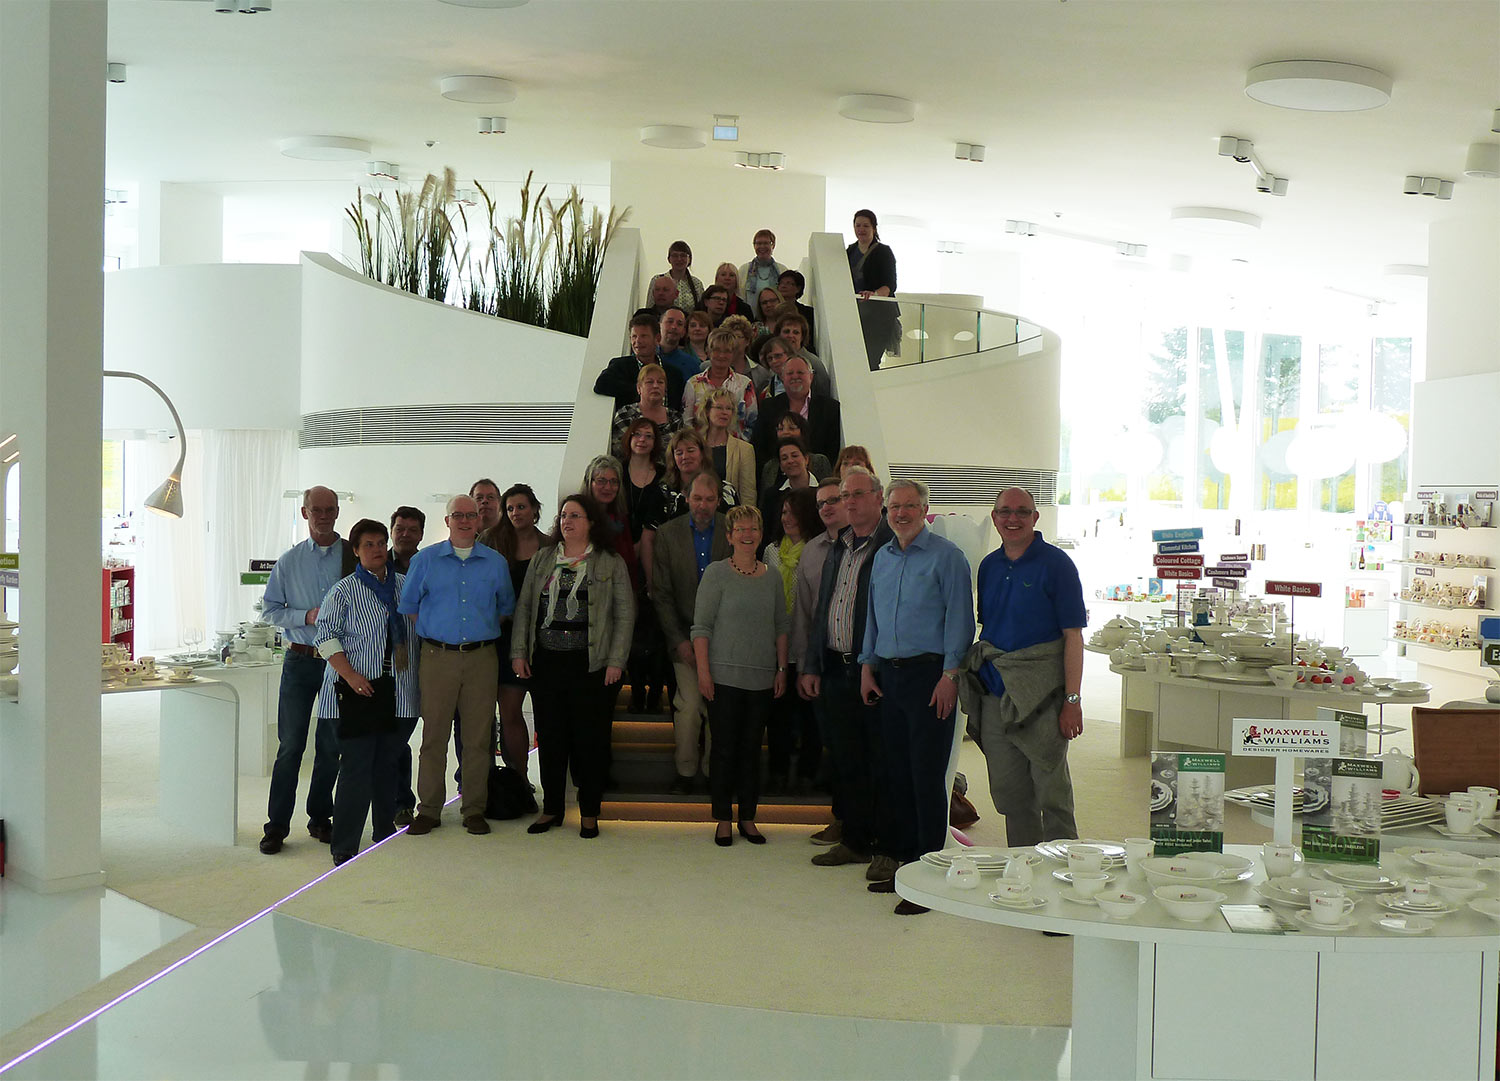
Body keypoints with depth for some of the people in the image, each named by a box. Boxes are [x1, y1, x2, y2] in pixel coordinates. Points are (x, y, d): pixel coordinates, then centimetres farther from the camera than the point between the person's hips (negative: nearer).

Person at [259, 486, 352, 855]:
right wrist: (306, 616, -10)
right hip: (300, 661, 0)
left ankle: (320, 818, 21)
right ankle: (277, 825, 4)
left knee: (331, 744, 8)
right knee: (290, 744, -2)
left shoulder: (355, 557, 2)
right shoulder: (289, 561, 6)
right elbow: (269, 610, 6)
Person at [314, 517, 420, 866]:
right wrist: (350, 674, -16)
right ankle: (344, 849, -4)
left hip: (398, 692, 4)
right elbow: (327, 635, -4)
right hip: (358, 691, -4)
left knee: (388, 765, 11)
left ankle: (385, 835, 25)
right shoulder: (344, 590, 1)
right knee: (356, 768, -8)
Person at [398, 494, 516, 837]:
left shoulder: (496, 562, 10)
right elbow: (407, 608, 12)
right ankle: (429, 809, 6)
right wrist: (427, 636, 7)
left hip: (482, 658, 1)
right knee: (434, 734, -1)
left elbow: (506, 608, 21)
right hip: (437, 657, -1)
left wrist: (485, 631, 11)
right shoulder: (425, 560, 7)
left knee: (478, 735, 1)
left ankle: (474, 810, 9)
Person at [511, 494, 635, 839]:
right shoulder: (542, 560, 13)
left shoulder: (611, 564, 3)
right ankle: (552, 808, 18)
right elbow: (524, 606, 13)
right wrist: (519, 651, 5)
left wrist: (616, 660, -6)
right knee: (550, 736, 7)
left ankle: (589, 812, 12)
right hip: (546, 662, 3)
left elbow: (625, 615, 1)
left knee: (590, 738, 1)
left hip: (591, 664, -3)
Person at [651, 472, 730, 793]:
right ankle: (685, 771, 11)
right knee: (689, 706, -4)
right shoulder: (668, 534, 1)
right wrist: (679, 640, -5)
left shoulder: (734, 532, 0)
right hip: (684, 635, 0)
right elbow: (661, 594, 1)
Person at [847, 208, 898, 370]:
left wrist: (874, 293, -31)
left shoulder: (884, 252, -3)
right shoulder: (850, 251, 15)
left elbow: (890, 286, -12)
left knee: (870, 361, -15)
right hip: (855, 312, 6)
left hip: (879, 313, -5)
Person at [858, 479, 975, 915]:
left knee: (927, 777, -6)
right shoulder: (882, 557, 15)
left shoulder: (945, 556, -6)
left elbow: (959, 618, -9)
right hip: (889, 675, 7)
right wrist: (867, 665, 14)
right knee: (892, 773, 10)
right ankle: (902, 860, 21)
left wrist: (950, 674, -14)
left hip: (928, 674, -7)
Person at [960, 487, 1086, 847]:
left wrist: (1072, 699, -15)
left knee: (1051, 789, -2)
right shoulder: (988, 566, 12)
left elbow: (1073, 635, -9)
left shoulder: (1055, 564, -5)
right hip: (995, 693, 6)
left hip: (1042, 693, -6)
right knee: (1007, 790, 10)